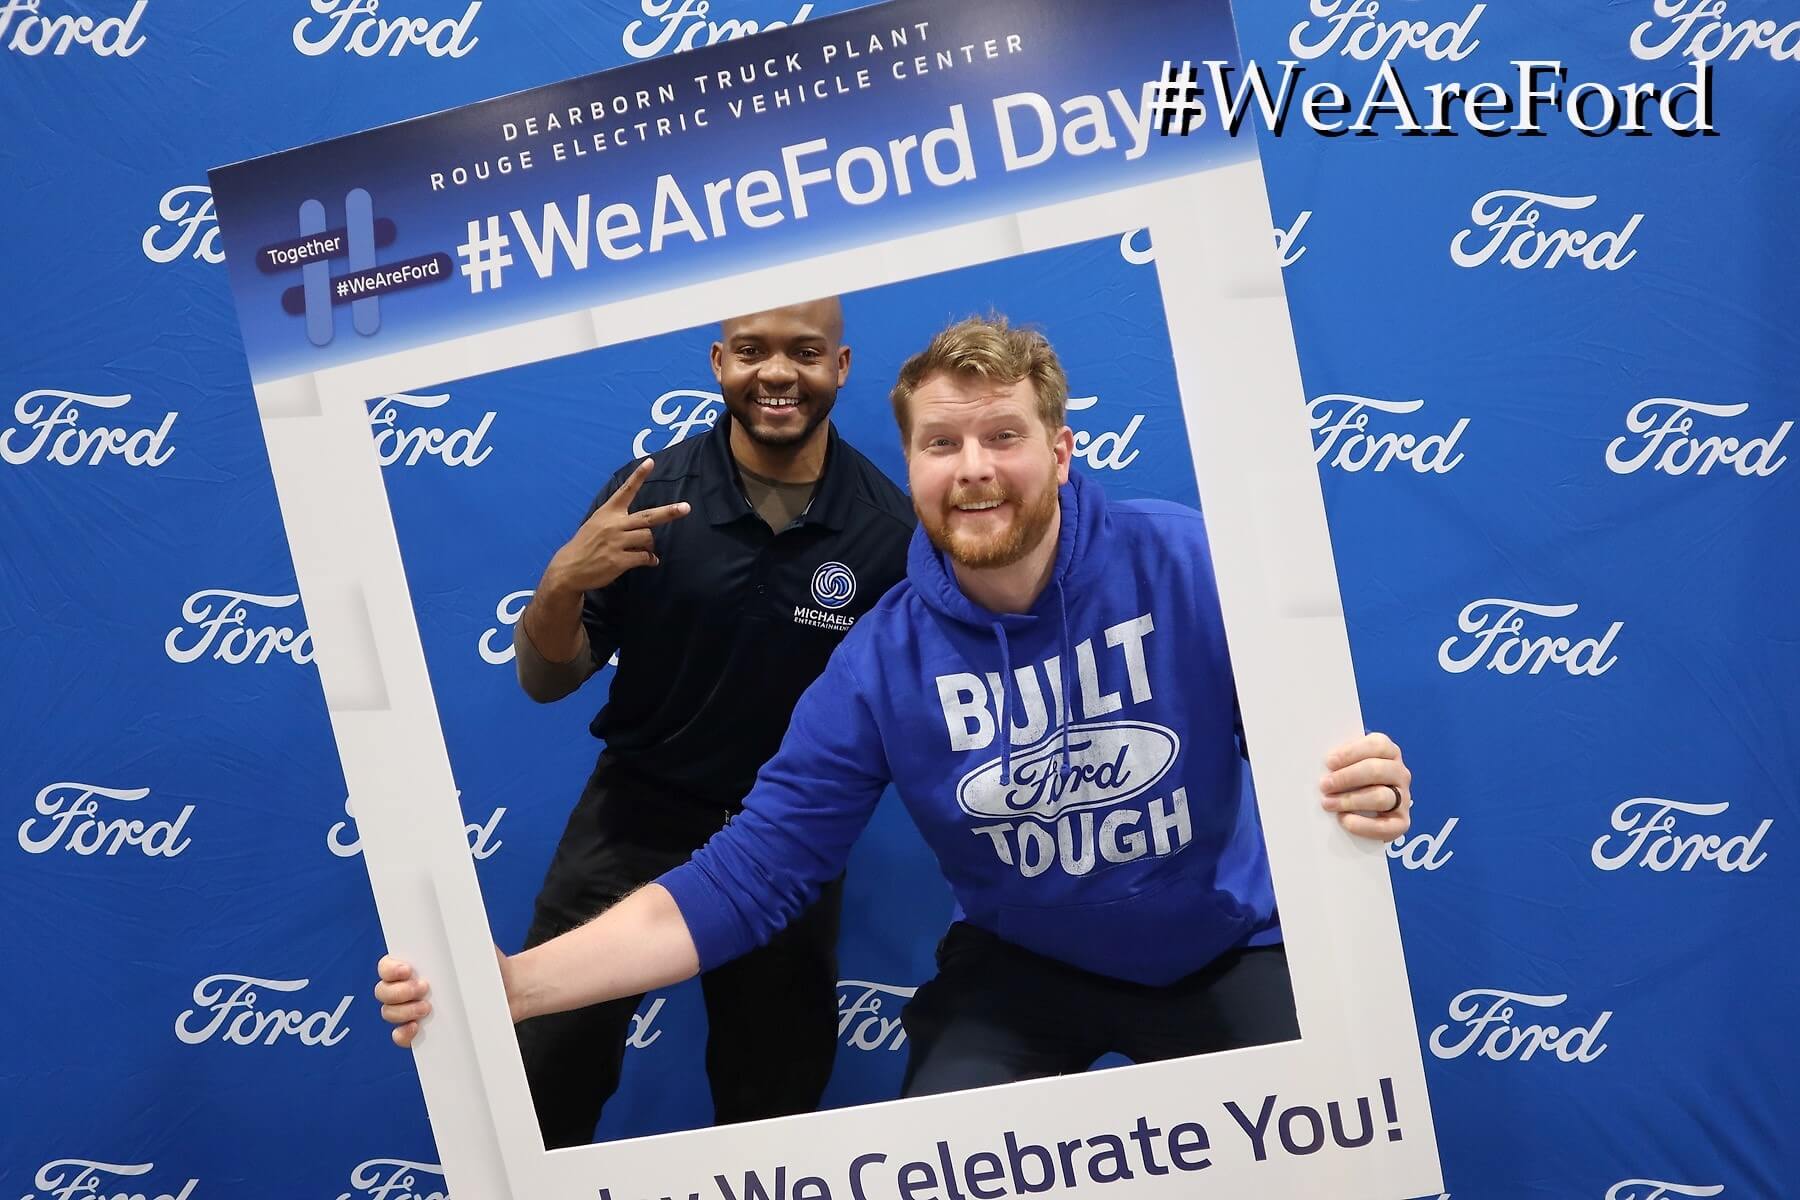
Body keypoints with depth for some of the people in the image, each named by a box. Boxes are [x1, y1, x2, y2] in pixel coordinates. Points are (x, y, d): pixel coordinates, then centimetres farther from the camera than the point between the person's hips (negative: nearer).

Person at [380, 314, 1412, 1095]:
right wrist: (507, 984, -25)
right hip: (1023, 968, 1)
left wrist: (1360, 792, -42)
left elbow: (1307, 748, -15)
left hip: (1228, 952, 0)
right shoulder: (882, 664, -16)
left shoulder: (1187, 563, -21)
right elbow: (746, 879, -16)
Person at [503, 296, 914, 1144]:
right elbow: (546, 681, -7)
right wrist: (563, 581, -26)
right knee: (540, 1078, 2)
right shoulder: (649, 495, -11)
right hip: (636, 819, 0)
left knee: (774, 1106, 18)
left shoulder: (888, 525, -13)